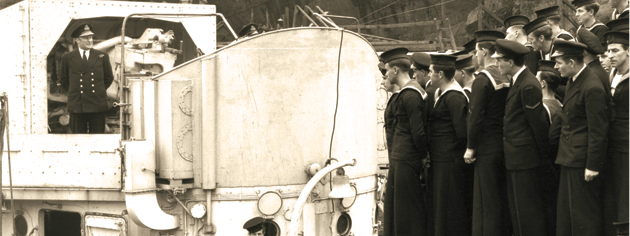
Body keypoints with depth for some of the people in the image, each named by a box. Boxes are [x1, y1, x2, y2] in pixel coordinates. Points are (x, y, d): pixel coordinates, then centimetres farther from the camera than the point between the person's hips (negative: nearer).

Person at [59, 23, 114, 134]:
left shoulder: (102, 56, 9)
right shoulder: (67, 58, 7)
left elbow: (109, 78, 18)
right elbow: (64, 80, 17)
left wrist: (99, 91, 9)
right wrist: (74, 92, 8)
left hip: (97, 106, 0)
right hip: (76, 107, 0)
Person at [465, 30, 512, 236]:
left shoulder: (482, 79, -15)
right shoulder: (506, 78, 6)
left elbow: (476, 117, -16)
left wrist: (470, 148, -11)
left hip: (487, 148, -7)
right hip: (505, 146, 7)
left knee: (486, 201, -2)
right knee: (503, 196, 13)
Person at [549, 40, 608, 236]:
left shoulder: (592, 87, -20)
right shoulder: (573, 82, 10)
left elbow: (598, 131, -20)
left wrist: (593, 166, -19)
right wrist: (550, 139, 23)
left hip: (582, 160, -10)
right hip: (570, 158, 10)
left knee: (584, 214, -1)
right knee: (565, 212, 16)